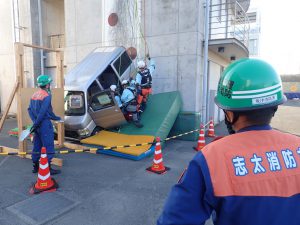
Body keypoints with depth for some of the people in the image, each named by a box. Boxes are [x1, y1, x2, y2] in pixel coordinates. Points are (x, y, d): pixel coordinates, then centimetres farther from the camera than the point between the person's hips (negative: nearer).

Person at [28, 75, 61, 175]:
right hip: (45, 124, -9)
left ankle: (36, 167, 26)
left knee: (37, 145, 16)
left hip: (38, 124, 9)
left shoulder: (34, 95, 11)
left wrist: (35, 121, 4)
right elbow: (43, 112, -20)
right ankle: (48, 168, 5)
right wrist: (36, 124, -14)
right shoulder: (46, 96, -15)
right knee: (48, 146, 0)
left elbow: (30, 109, 10)